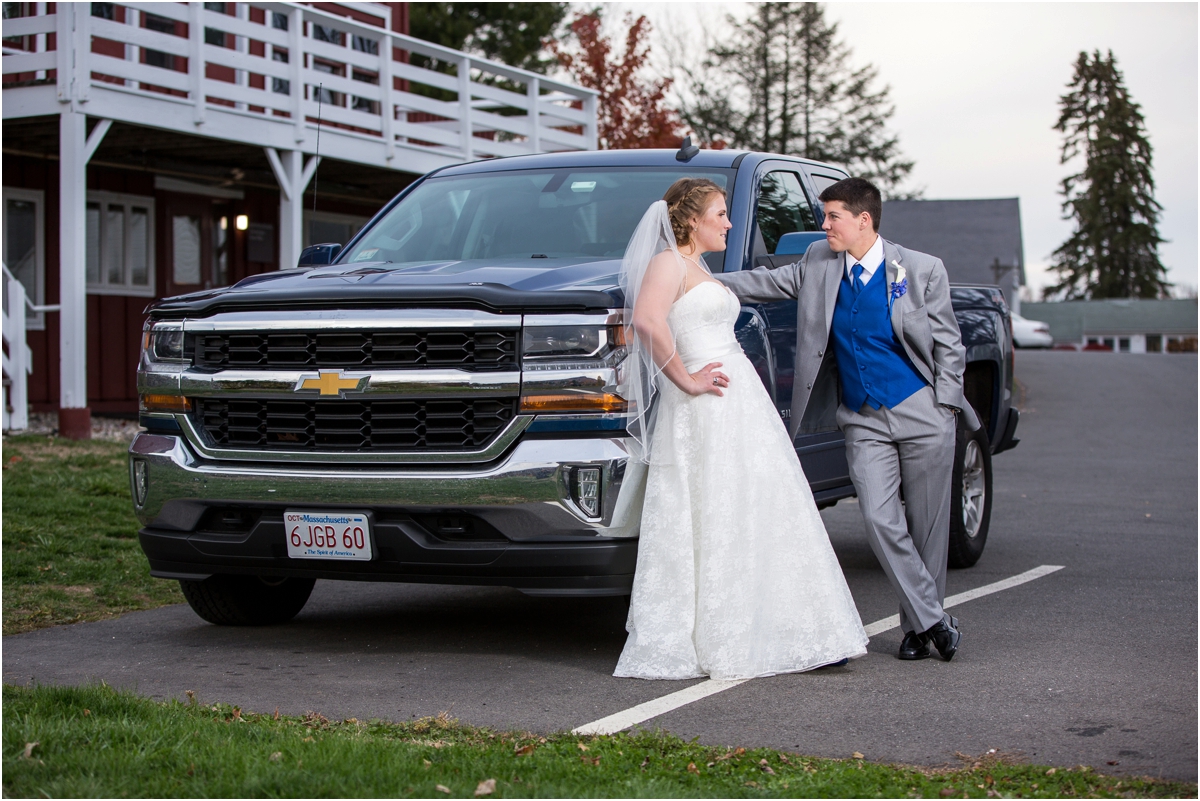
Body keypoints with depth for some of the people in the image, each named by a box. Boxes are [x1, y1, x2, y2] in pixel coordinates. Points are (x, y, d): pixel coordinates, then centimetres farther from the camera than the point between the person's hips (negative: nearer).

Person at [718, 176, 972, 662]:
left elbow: (948, 344, 0)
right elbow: (770, 282, 13)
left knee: (927, 525, 3)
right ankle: (930, 621, 0)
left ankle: (921, 624, 17)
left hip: (922, 416, -2)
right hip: (863, 422, 2)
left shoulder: (921, 270, -5)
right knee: (881, 521, -10)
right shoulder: (819, 264, 3)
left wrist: (944, 407, -5)